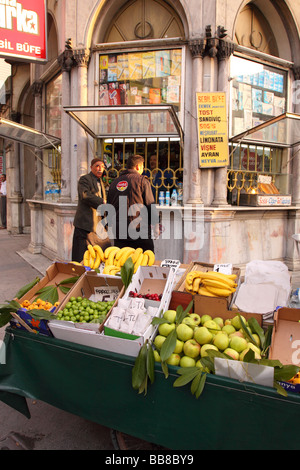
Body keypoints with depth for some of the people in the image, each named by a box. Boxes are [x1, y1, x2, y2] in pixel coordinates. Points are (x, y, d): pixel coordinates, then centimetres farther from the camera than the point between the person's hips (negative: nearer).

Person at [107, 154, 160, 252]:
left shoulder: (114, 182, 14)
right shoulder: (142, 180, -2)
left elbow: (109, 206, 17)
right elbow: (150, 204, -4)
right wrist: (156, 224, 4)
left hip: (118, 230, 5)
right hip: (140, 229, -5)